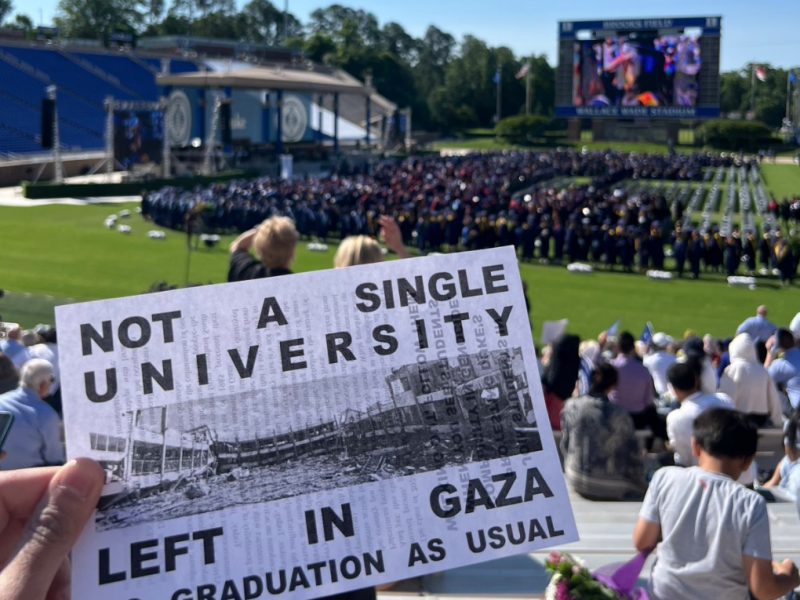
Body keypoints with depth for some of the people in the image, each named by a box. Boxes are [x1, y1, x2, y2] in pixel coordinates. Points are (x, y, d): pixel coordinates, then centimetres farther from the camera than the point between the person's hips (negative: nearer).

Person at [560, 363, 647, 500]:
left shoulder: (571, 407, -9)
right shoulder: (619, 415, -20)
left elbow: (565, 445, 4)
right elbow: (632, 454, -10)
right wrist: (641, 486, 6)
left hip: (576, 483, 5)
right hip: (608, 489, -5)